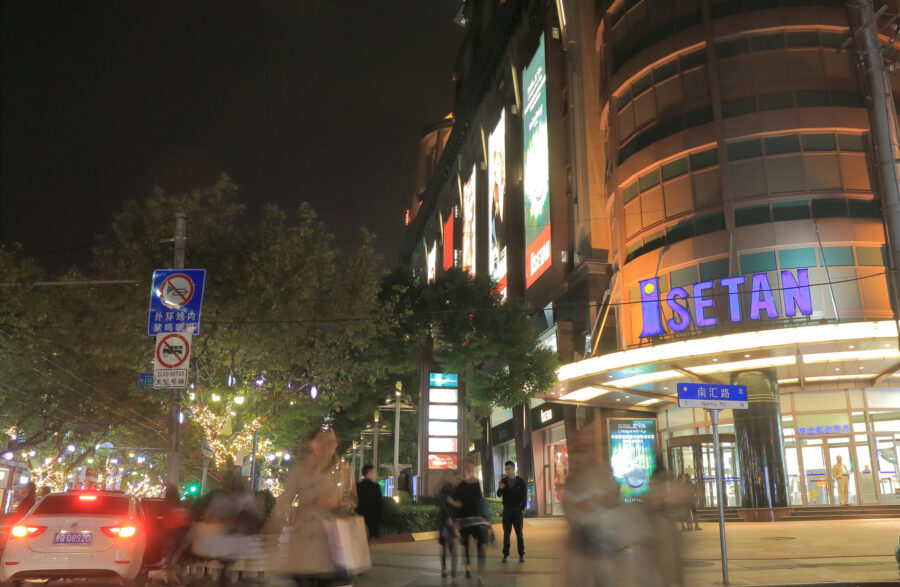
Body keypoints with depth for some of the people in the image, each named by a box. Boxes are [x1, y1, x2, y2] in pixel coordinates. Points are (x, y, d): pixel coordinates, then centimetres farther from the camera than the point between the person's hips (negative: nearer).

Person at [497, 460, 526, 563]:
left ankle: (521, 555, 4)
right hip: (506, 510, 2)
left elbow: (524, 495, 2)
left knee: (519, 533, 0)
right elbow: (499, 495, 0)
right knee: (506, 534, 2)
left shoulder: (520, 481, 1)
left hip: (517, 510, -2)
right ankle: (505, 554, 5)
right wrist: (500, 488, -22)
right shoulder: (504, 480, 6)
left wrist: (523, 508, -7)